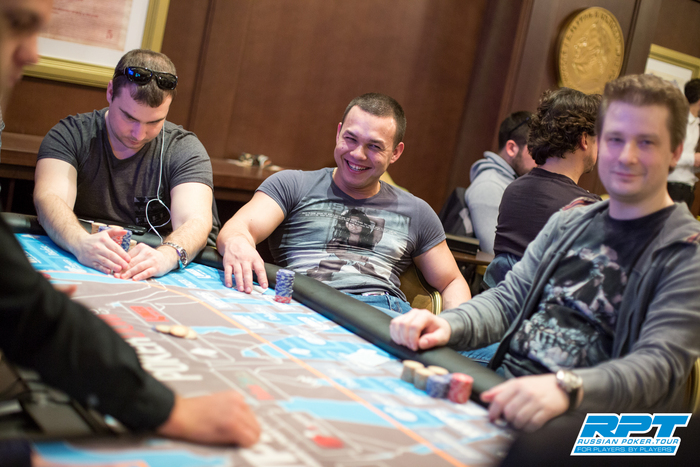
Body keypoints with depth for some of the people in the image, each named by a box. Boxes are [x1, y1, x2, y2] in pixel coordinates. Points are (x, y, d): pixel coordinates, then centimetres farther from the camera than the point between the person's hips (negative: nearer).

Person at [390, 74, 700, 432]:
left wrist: (566, 388, -38)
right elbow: (508, 300, 13)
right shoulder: (567, 223, 17)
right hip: (502, 385, 7)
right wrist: (447, 325, -10)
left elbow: (661, 364, -17)